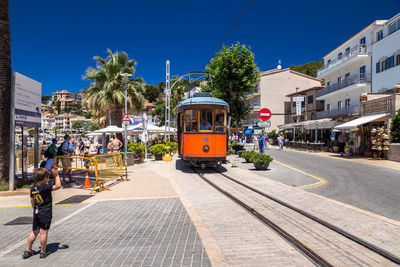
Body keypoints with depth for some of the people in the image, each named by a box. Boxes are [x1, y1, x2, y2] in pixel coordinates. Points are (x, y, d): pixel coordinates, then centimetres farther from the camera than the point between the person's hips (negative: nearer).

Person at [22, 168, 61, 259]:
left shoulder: (33, 188, 5)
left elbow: (32, 201, 13)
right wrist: (56, 176, -11)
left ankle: (27, 251, 26)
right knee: (43, 232, 2)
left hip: (36, 213, 7)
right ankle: (43, 252, 13)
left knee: (34, 232, 17)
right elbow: (58, 186, -18)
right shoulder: (46, 187, -18)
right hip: (45, 214, -7)